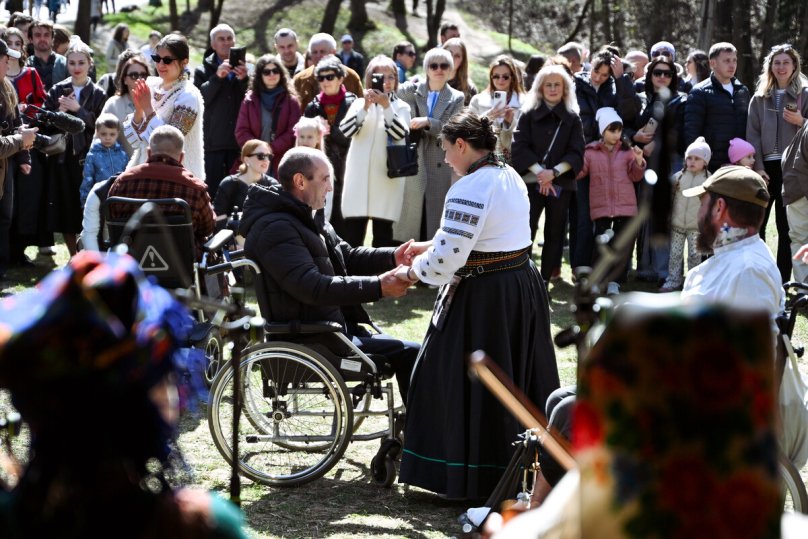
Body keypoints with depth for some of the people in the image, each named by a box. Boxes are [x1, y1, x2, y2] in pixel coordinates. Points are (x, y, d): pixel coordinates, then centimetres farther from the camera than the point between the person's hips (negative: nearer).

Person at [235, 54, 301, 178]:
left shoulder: (291, 101, 7)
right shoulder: (250, 101, 11)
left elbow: (293, 133, -1)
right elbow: (241, 132, 6)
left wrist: (271, 149, -11)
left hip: (282, 163, -1)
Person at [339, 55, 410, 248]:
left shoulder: (401, 107, 7)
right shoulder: (359, 103, 9)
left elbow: (400, 134, -10)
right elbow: (345, 130, -6)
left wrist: (386, 107, -20)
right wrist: (365, 107, -18)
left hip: (387, 178, -1)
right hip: (359, 177, 1)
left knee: (384, 237, 2)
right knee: (351, 235, 0)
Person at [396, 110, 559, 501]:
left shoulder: (468, 189, -20)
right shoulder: (511, 178, 9)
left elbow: (448, 257, -22)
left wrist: (413, 272, -4)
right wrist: (427, 246, 18)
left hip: (484, 298, -9)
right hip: (524, 285, 9)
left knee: (468, 386, 2)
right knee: (520, 377, 18)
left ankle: (470, 479, 9)